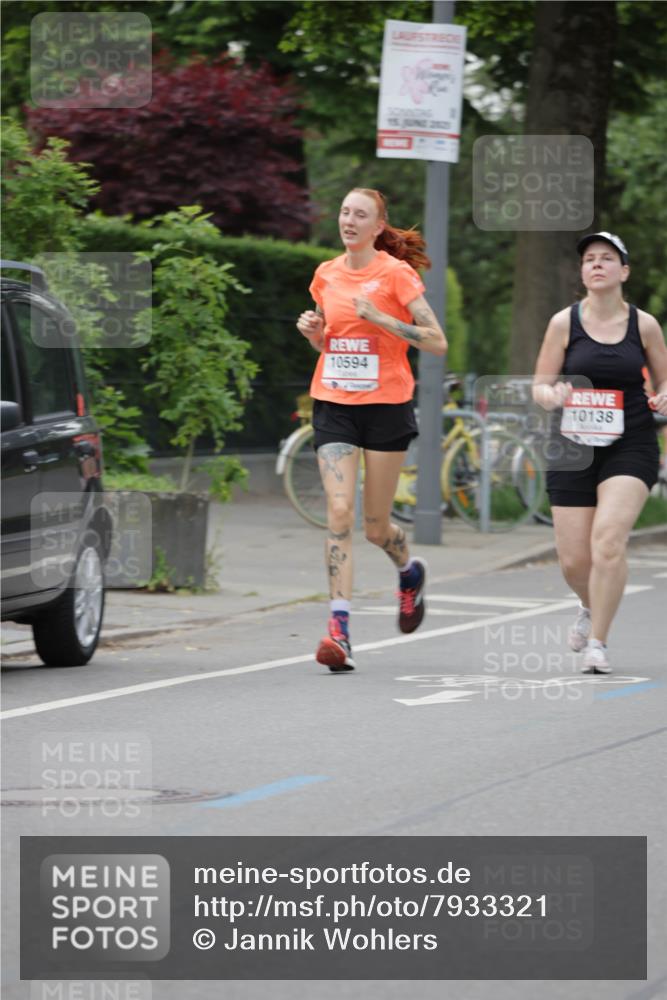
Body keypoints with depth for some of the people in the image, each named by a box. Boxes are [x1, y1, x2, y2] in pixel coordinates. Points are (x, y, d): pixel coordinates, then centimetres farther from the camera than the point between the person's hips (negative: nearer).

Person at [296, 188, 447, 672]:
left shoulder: (396, 273, -7)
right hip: (333, 406, 3)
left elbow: (437, 342, -11)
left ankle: (410, 571, 42)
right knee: (339, 511, -14)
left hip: (387, 405, -3)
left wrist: (379, 317, -19)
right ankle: (339, 630, -18)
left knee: (376, 526, 6)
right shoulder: (327, 275, 8)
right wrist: (313, 330, 0)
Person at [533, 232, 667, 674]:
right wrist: (552, 396, -20)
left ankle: (598, 643, -11)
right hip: (574, 450, 2)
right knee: (574, 561, 2)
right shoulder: (565, 322, 0)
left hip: (631, 448, -1)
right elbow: (540, 385, 3)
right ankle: (591, 608, 38)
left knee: (608, 538, -22)